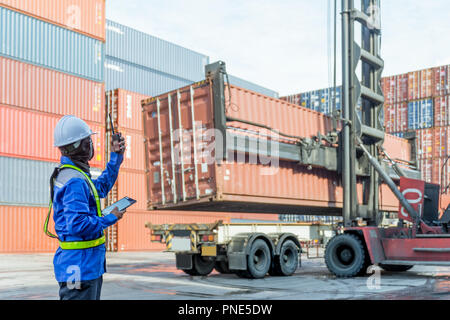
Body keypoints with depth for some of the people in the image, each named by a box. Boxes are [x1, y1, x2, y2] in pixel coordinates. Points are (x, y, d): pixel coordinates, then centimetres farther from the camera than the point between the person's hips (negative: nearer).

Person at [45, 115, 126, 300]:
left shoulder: (71, 174, 13)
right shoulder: (75, 181, -21)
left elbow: (101, 187, 29)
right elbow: (78, 224, -29)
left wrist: (116, 157, 25)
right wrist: (111, 219, -15)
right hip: (80, 266, -11)